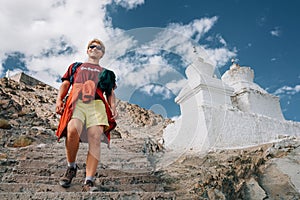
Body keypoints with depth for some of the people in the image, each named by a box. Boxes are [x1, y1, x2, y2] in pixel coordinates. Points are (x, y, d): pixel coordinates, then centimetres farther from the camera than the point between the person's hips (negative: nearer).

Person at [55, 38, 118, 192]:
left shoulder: (106, 73, 33)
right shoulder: (75, 66, 34)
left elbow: (110, 93, 24)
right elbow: (65, 84, 24)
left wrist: (113, 107, 4)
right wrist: (59, 100, 5)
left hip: (97, 103, 1)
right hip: (76, 101, 0)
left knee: (95, 138, -22)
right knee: (73, 130, -30)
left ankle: (89, 182, -23)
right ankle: (71, 167, -6)